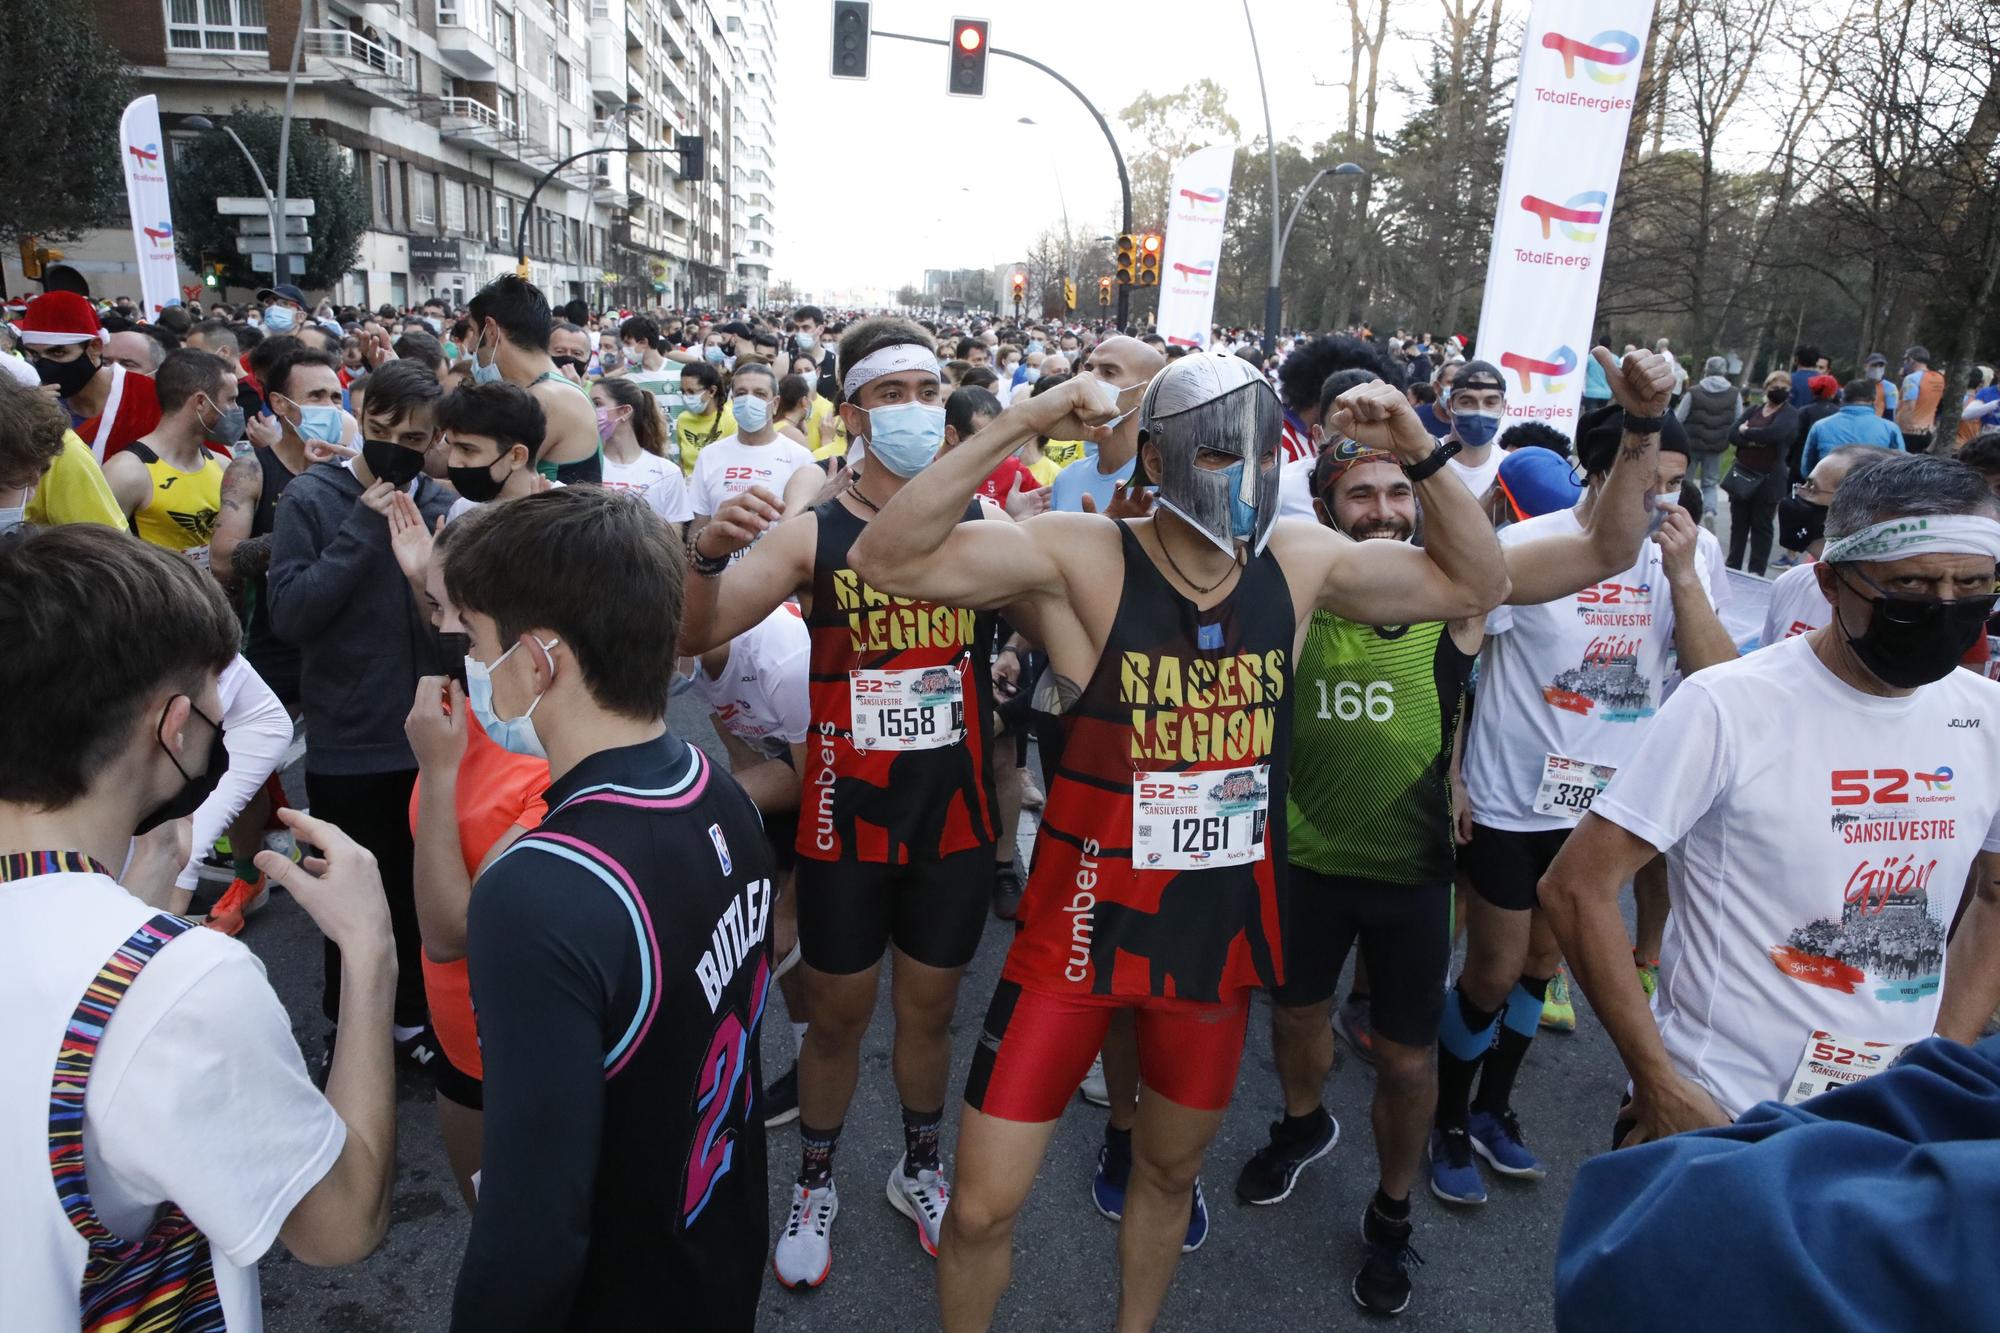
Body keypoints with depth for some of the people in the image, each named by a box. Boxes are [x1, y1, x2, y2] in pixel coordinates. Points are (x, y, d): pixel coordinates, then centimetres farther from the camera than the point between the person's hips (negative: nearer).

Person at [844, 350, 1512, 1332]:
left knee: (1172, 1169, 25)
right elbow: (889, 561, -27)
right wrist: (1018, 428, -33)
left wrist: (1423, 459, -6)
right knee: (983, 1206, 1)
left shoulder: (1301, 563, -3)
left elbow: (1476, 586, 9)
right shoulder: (1083, 560, -18)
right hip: (1085, 918, -4)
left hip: (1222, 924, 4)